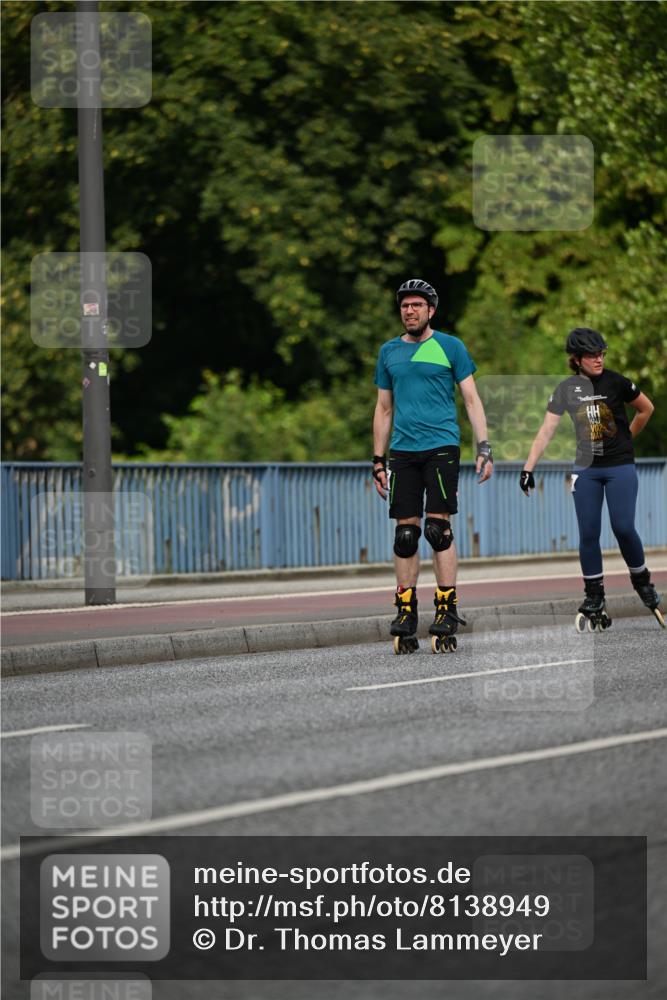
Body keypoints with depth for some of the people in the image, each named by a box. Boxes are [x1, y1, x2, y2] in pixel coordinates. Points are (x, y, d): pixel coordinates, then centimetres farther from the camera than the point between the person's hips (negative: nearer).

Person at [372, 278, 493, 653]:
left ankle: (447, 611, -6)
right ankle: (405, 615, 3)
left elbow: (472, 399, 3)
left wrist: (484, 447, -6)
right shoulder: (389, 352, 14)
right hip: (403, 451, 3)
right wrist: (378, 461, 15)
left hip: (442, 447, -3)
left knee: (438, 528, -10)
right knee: (405, 533, 0)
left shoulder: (450, 347, 4)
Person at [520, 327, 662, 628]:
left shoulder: (615, 382, -5)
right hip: (586, 470, 2)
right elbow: (546, 431, 1)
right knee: (588, 533, -1)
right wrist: (529, 468, -5)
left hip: (620, 467, -2)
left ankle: (642, 581, 13)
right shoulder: (566, 389, 1)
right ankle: (594, 598, 8)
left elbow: (646, 409, 10)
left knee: (623, 528, -10)